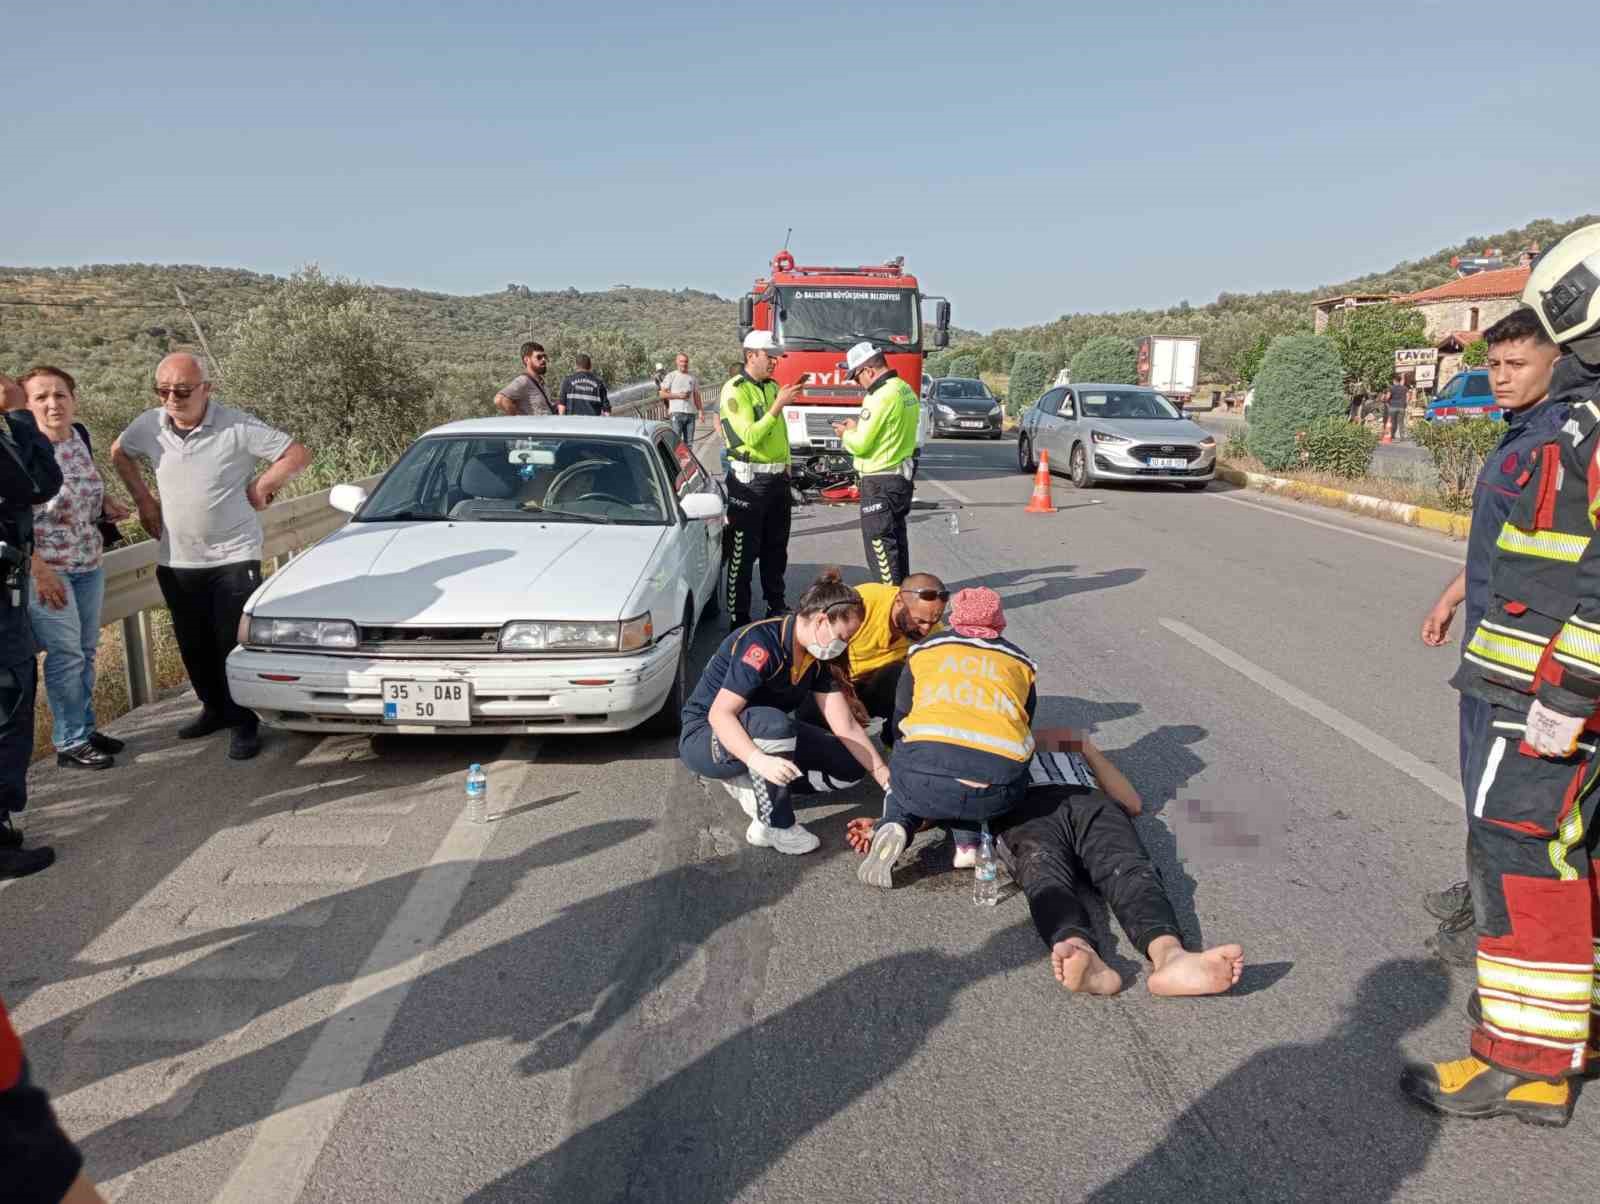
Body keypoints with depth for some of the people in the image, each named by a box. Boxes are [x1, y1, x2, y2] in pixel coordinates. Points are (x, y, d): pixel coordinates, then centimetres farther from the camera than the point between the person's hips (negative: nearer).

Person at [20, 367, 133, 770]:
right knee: (66, 655, -2)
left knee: (86, 651, 15)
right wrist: (40, 570, -19)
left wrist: (105, 503, 0)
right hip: (47, 569, -7)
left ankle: (85, 727, 28)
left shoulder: (80, 436, 3)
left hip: (89, 566, 7)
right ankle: (71, 744, 9)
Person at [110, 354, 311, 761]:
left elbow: (298, 454, -12)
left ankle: (244, 723, 8)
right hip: (176, 561, 5)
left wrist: (260, 486, -10)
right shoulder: (149, 426, 0)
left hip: (233, 556, -5)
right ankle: (215, 708, 32)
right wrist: (144, 500, 12)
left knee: (234, 643, -3)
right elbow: (119, 454, 21)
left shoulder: (237, 427, -14)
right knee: (193, 645, 14)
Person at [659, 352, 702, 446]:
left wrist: (700, 410, 8)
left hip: (691, 413, 4)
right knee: (676, 441, -10)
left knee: (689, 443, 6)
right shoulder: (671, 376, 4)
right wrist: (678, 395, -11)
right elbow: (661, 394, -1)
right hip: (676, 413, -4)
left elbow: (696, 396, 19)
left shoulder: (692, 378, 17)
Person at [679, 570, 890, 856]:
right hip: (705, 737, -7)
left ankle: (750, 783, 0)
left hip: (765, 732, 8)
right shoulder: (760, 643, -27)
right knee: (773, 724, -39)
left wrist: (884, 775, -12)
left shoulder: (818, 658, -4)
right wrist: (759, 760, -48)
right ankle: (774, 827, -22)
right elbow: (720, 714, -33)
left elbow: (846, 726, -4)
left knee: (850, 766, -6)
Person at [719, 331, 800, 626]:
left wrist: (786, 465, 17)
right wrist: (778, 405, -23)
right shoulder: (735, 390, -12)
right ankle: (738, 617, 4)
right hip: (749, 480, -8)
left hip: (778, 477, 8)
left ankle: (776, 605, 28)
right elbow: (750, 436, -21)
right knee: (744, 552, -3)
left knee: (776, 547, 16)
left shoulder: (772, 386, 12)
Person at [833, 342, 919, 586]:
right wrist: (859, 427, 11)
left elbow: (860, 445, -20)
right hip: (902, 476, 10)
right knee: (896, 538, 19)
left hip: (880, 483, -10)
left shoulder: (880, 397, -21)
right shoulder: (906, 389, 8)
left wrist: (846, 434, 0)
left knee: (879, 543, -2)